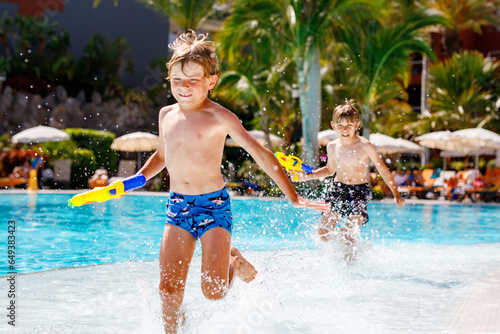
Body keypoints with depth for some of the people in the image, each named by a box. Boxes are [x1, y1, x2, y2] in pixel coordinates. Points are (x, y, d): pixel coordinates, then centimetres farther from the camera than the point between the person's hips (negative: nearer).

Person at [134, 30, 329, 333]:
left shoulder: (219, 117, -9)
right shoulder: (167, 115, 9)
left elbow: (261, 154, -10)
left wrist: (293, 196, -14)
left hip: (213, 205, -4)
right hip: (177, 206, 5)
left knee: (213, 291, -8)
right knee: (169, 288, -2)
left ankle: (235, 263, 24)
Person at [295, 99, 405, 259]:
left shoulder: (365, 146, -11)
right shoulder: (332, 147, 2)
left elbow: (382, 169, -5)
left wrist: (396, 193, -8)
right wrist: (305, 176, 12)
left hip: (359, 191, -4)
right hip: (337, 189, 4)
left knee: (348, 237, -8)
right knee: (323, 234, 0)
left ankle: (350, 260, 20)